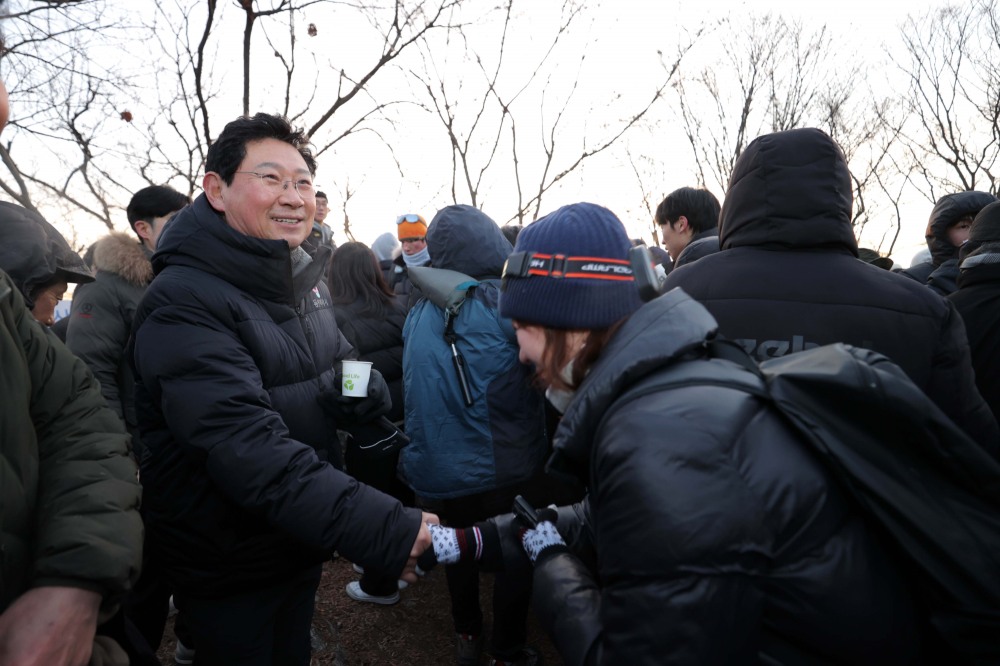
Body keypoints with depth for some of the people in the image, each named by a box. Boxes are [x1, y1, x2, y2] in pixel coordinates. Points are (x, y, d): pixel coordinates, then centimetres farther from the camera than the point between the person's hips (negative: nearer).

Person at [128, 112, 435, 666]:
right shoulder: (184, 302, -25)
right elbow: (251, 452, -34)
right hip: (226, 572, -7)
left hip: (301, 547, 7)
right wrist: (387, 533, -41)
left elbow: (345, 361, 14)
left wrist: (365, 386, -11)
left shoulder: (306, 279, 2)